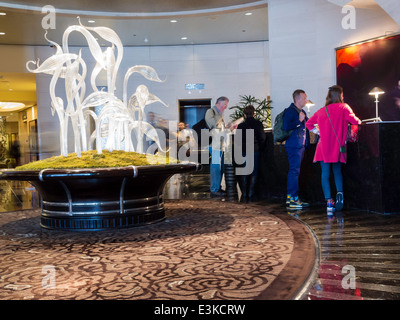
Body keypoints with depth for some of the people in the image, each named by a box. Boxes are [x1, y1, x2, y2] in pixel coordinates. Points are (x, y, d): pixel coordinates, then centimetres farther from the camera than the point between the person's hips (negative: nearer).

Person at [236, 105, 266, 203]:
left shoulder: (240, 126, -1)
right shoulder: (258, 124, -3)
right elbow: (262, 138, -6)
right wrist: (260, 148, 8)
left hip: (243, 152, 1)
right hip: (255, 152, 0)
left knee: (243, 175, 9)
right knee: (253, 174, 6)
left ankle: (244, 195, 3)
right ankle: (250, 196, 3)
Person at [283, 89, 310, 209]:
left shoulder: (302, 112, 20)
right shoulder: (290, 110, -10)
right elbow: (286, 127, -21)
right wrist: (299, 120, -18)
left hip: (300, 145, 10)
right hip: (293, 146, -10)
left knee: (294, 171, 12)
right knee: (294, 171, -10)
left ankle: (290, 198, 18)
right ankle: (294, 199, -7)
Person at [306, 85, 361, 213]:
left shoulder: (321, 111, 10)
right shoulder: (343, 107, 1)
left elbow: (308, 124, 14)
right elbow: (353, 120, -11)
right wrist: (359, 121, 10)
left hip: (324, 147, 1)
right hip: (337, 146, -1)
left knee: (325, 173, 2)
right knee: (337, 171, 17)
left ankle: (329, 201, -6)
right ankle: (339, 192, -6)